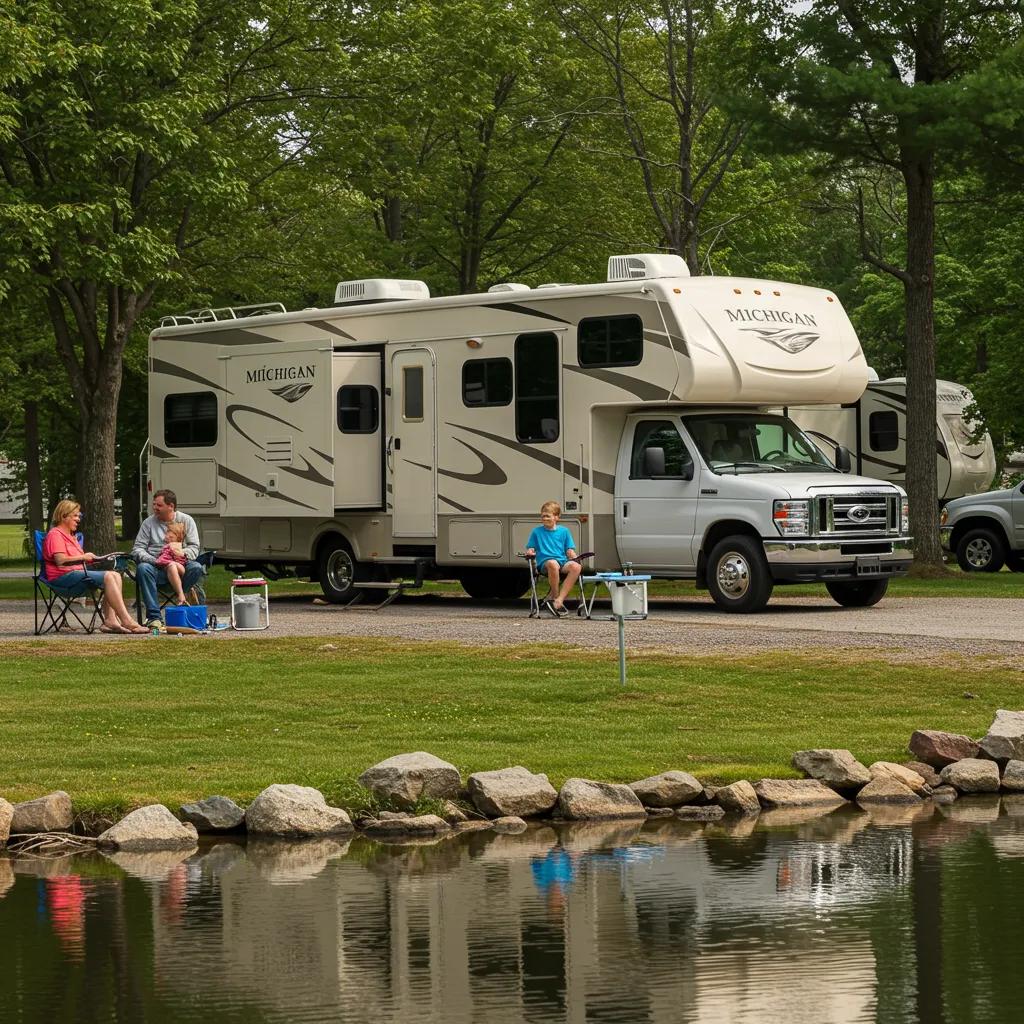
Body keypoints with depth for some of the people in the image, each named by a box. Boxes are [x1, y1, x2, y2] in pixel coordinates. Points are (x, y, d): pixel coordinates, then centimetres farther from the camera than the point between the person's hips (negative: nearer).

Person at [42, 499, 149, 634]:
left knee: (115, 575, -9)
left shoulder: (71, 536, 30)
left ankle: (110, 620, -24)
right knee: (107, 577, -24)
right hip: (63, 577, -10)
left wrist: (91, 559, 9)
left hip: (78, 572, 10)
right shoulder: (55, 534, -3)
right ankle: (127, 621, -28)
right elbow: (60, 561, -18)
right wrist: (83, 557, -15)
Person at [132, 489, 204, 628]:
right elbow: (137, 549, 3)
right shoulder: (148, 523, 8)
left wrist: (183, 553, -21)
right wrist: (152, 560, -18)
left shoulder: (186, 521, 9)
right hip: (156, 568, 0)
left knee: (196, 568, -31)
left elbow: (194, 548, 3)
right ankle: (154, 617, -36)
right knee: (143, 568, -34)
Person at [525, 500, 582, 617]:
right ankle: (556, 596, -28)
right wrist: (530, 552, -4)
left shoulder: (564, 531, 18)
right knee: (553, 564, -41)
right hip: (545, 562, -2)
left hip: (563, 561, 2)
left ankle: (558, 601, -36)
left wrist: (574, 558, -5)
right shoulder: (537, 531, 16)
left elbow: (570, 551, 16)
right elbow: (530, 549, 19)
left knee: (576, 567, -33)